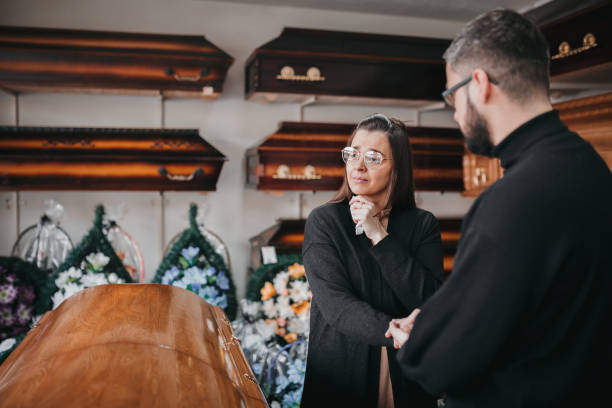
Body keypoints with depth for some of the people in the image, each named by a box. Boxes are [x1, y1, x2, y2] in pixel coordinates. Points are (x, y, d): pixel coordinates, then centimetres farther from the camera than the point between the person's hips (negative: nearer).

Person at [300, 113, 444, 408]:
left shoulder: (423, 225, -2)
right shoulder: (324, 221, -6)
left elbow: (431, 303, -14)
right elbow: (336, 305, -17)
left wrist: (379, 236, -18)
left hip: (407, 379, 2)